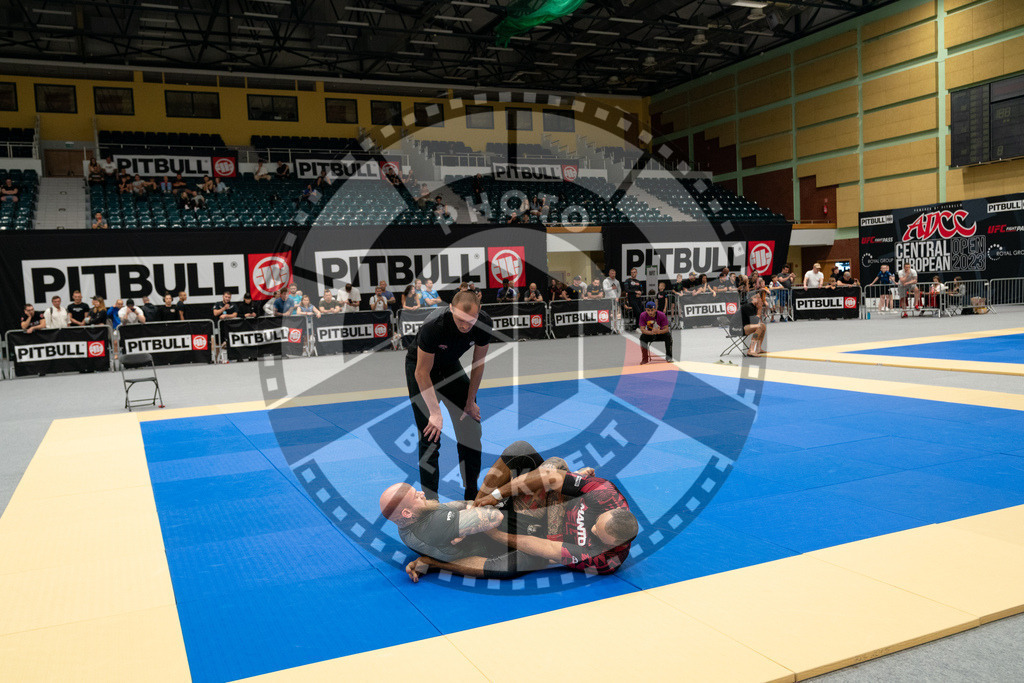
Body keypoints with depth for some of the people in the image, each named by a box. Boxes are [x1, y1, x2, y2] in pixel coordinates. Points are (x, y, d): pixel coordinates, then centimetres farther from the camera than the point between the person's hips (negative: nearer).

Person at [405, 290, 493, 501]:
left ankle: (472, 493, 14)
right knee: (431, 435, -11)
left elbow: (478, 363, -8)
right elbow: (423, 373, -28)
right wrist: (435, 413, -25)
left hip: (451, 366, 5)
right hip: (421, 366, -5)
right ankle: (430, 499, -1)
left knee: (471, 425, 0)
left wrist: (470, 401, -3)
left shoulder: (484, 323, -25)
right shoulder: (433, 325, -38)